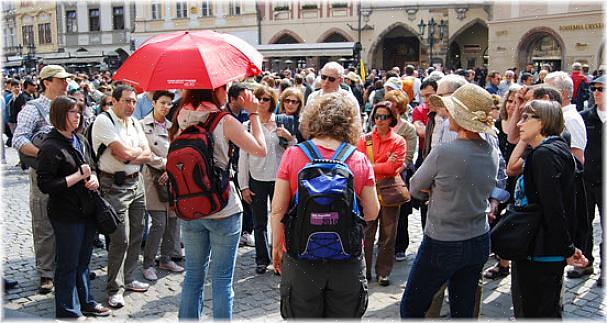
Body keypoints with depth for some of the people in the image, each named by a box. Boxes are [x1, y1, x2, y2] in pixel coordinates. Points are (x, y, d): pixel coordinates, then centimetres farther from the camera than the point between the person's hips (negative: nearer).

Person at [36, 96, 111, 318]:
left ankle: (85, 302, 36)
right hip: (66, 215, -7)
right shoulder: (51, 147, -15)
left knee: (83, 261, 20)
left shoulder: (81, 141, 9)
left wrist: (94, 179, -1)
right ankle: (68, 311, 19)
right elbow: (45, 185, -20)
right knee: (68, 265, 5)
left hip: (87, 210, 8)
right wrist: (78, 176, -19)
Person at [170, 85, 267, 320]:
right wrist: (253, 113, 0)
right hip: (223, 211, -5)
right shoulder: (225, 121, -13)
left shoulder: (181, 118, 2)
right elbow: (260, 150, -6)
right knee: (222, 280, 5)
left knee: (193, 275, 16)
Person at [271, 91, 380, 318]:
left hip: (300, 259, -1)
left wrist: (276, 246, 8)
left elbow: (278, 210, -6)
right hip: (347, 262, 1)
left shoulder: (293, 155, -10)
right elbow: (372, 213, -1)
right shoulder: (360, 161, -8)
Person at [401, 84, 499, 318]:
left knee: (411, 308, 11)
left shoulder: (443, 153, -22)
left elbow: (415, 189, -7)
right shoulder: (492, 153, -3)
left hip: (442, 246, -6)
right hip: (479, 243, 6)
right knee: (464, 311, 17)